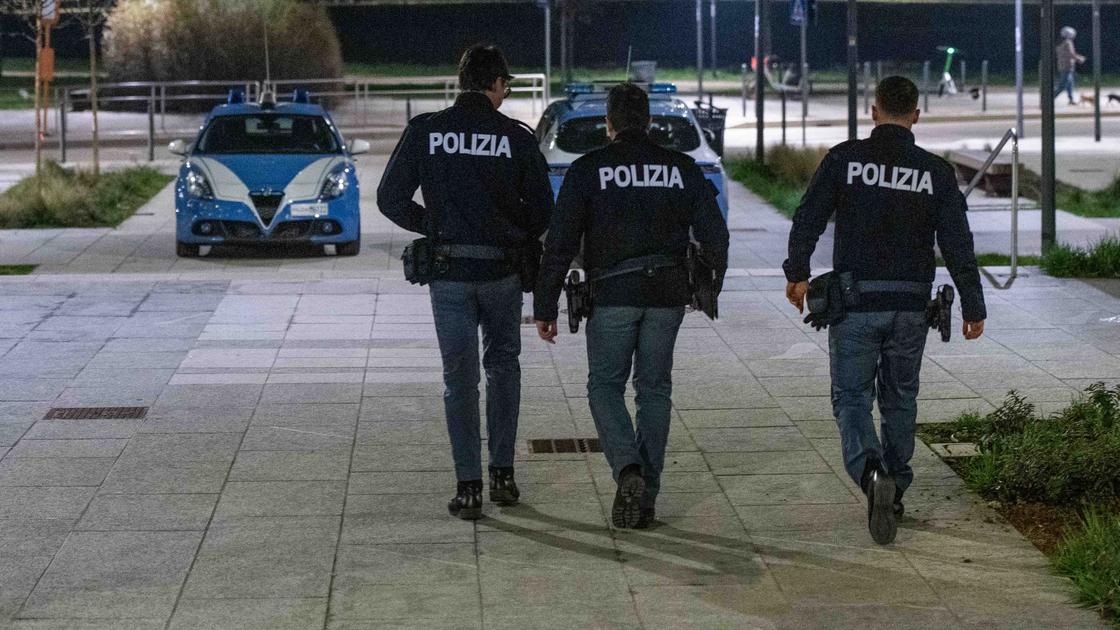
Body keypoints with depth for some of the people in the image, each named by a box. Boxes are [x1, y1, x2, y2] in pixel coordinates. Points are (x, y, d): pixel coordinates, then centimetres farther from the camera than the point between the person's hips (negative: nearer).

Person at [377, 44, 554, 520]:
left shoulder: (424, 131, -4)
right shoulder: (516, 137, -6)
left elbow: (390, 199, -3)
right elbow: (542, 209, -2)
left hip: (447, 271, 0)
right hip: (502, 271, 0)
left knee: (460, 377, 7)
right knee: (503, 365, 19)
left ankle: (468, 487, 2)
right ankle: (502, 474, 16)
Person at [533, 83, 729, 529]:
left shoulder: (588, 170, -1)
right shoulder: (682, 169, 7)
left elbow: (560, 244, -4)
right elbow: (714, 235, 7)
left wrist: (544, 308, 0)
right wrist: (710, 289, 22)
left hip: (613, 295, -3)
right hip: (667, 294, 3)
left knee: (605, 387, 9)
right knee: (654, 389, 11)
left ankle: (627, 470, -15)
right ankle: (647, 494, 9)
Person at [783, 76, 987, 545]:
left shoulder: (844, 159, -4)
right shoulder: (936, 172, 0)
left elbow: (808, 218, -9)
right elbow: (957, 244, -2)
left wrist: (797, 273, 2)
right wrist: (973, 307, 4)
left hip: (854, 300, -2)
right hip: (910, 306, 2)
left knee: (851, 395, 4)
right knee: (900, 399, 17)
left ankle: (870, 470, -23)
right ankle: (895, 490, 24)